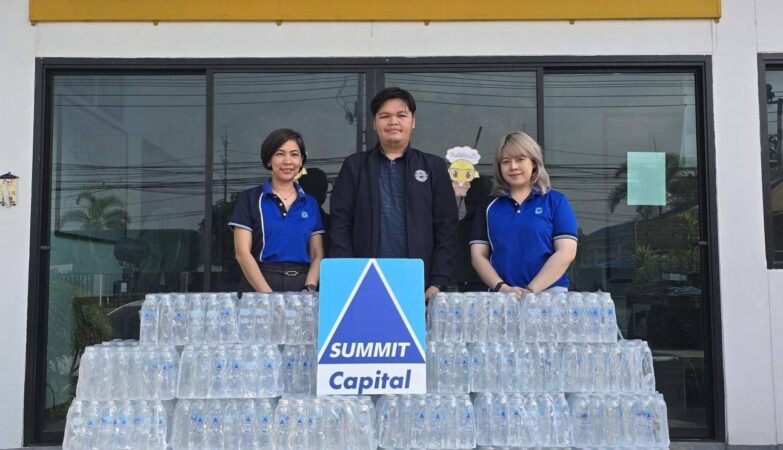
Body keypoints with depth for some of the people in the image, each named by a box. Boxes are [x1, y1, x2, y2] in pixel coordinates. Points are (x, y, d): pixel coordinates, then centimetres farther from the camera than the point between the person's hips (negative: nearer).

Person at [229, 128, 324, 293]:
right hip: (258, 288, -2)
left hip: (301, 286, 2)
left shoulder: (310, 204, 13)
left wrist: (309, 289, -9)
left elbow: (317, 255, 10)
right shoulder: (249, 199, 5)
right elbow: (242, 253, -3)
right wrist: (269, 296, -13)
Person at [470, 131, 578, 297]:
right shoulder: (489, 206, 12)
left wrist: (531, 290, -11)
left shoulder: (556, 201, 6)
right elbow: (478, 255, 8)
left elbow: (566, 252, -3)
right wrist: (501, 288, -8)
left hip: (549, 293, -2)